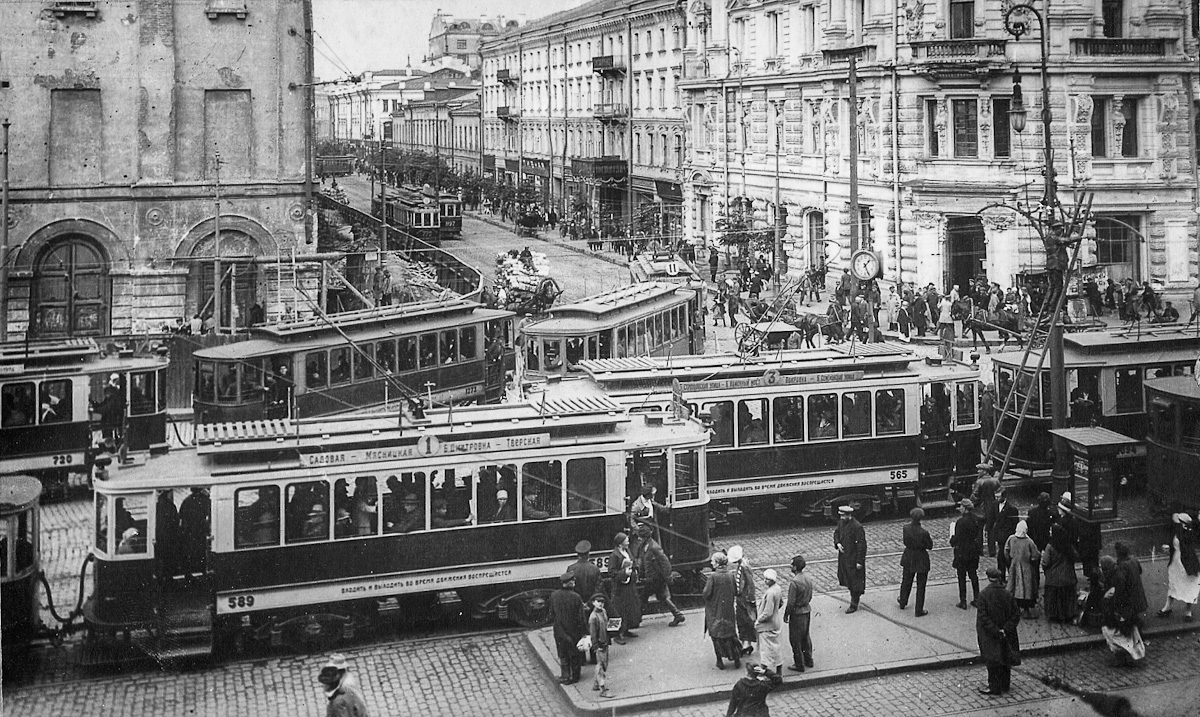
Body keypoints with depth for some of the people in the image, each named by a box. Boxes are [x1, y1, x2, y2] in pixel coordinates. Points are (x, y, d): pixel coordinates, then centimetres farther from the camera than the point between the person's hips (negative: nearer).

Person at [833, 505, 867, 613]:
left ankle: (854, 605, 13)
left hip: (853, 558, -7)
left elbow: (862, 544, -20)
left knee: (854, 583, 3)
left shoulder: (857, 527, -23)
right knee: (847, 579, 18)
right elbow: (836, 532, 19)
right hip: (843, 557, 7)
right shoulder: (841, 522, 1)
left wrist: (859, 561, -19)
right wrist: (837, 543, -3)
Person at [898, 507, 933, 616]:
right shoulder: (924, 533, -27)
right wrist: (930, 539, 3)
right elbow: (929, 547, -14)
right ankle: (919, 610, 18)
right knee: (921, 586, 10)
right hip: (921, 560, -4)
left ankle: (903, 602, 45)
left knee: (906, 581, 25)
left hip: (909, 558, 4)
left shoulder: (906, 528, -14)